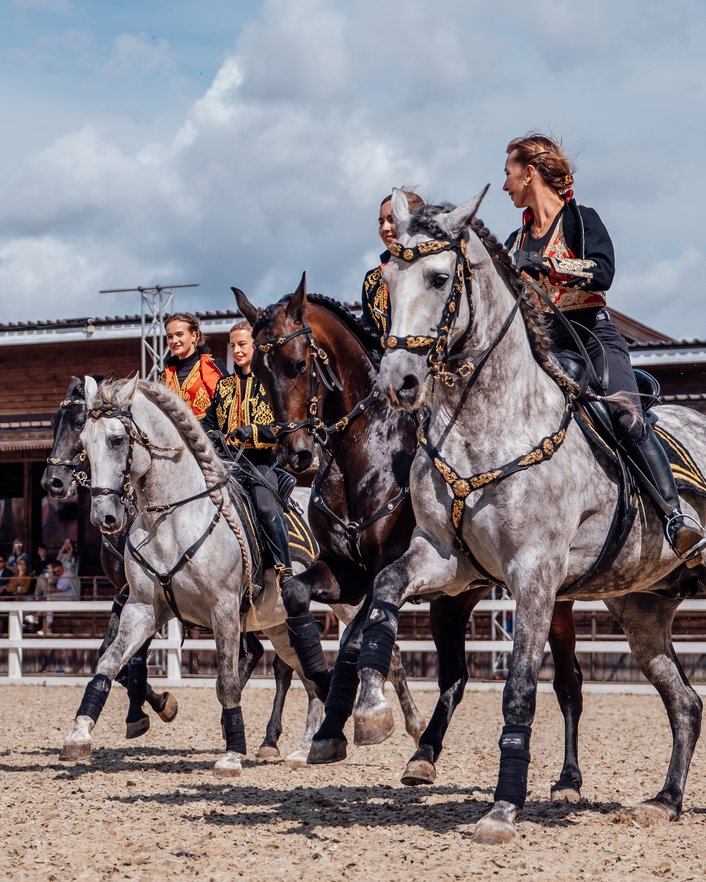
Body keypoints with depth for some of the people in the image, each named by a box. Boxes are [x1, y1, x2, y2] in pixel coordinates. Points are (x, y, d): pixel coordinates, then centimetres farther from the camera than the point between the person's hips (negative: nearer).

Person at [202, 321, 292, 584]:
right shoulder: (224, 385, 18)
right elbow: (209, 421, 20)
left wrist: (252, 431, -21)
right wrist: (211, 435, -4)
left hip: (260, 458, -5)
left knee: (267, 508, -27)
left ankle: (285, 569, -19)